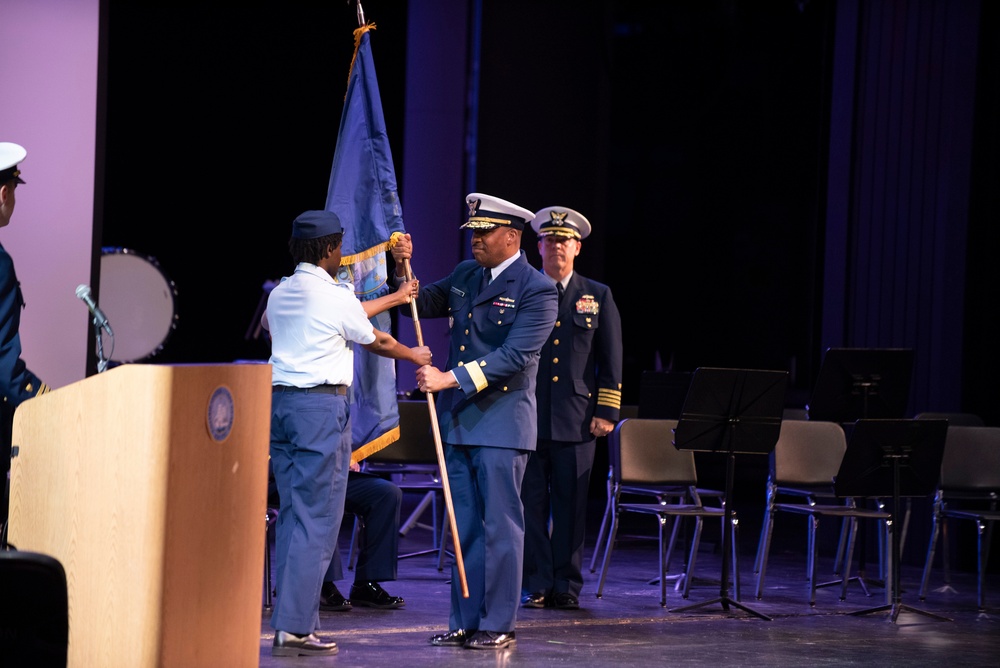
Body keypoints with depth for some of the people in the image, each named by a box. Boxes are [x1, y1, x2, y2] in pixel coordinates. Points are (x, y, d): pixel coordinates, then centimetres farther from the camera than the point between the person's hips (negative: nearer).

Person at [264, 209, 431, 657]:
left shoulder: (280, 293, 13)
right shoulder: (336, 296, -7)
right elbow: (377, 342, 7)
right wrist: (415, 355, 27)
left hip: (280, 400, 8)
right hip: (322, 405, -7)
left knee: (290, 514, 10)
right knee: (317, 520, -7)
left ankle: (291, 619, 9)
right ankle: (295, 626, -12)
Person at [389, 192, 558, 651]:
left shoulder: (536, 290, -10)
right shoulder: (464, 275, 13)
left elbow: (514, 356, -19)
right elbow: (419, 305, 23)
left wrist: (450, 379, -23)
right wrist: (403, 270, 2)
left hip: (501, 423, -7)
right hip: (458, 421, 7)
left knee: (500, 526, -3)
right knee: (464, 526, 9)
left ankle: (498, 626, 2)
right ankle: (464, 622, 14)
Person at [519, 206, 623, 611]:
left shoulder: (598, 297, 10)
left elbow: (611, 361, 9)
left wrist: (607, 412, 2)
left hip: (576, 421, 0)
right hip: (528, 416, 0)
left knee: (571, 505, 2)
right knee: (531, 503, 0)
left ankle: (566, 586, 8)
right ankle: (535, 585, 6)